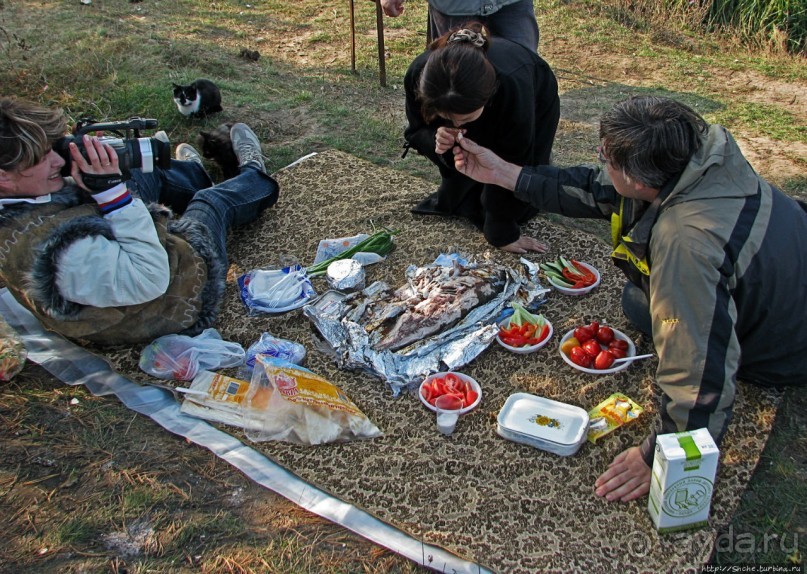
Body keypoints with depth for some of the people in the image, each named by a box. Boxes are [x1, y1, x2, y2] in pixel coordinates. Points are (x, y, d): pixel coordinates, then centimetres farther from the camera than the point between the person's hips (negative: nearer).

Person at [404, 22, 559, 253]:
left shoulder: (513, 87, -46)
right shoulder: (419, 74, -37)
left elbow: (511, 164, -32)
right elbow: (416, 133, -18)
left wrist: (503, 233, -25)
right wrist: (436, 140, -42)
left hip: (535, 100, -2)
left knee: (517, 205, -7)